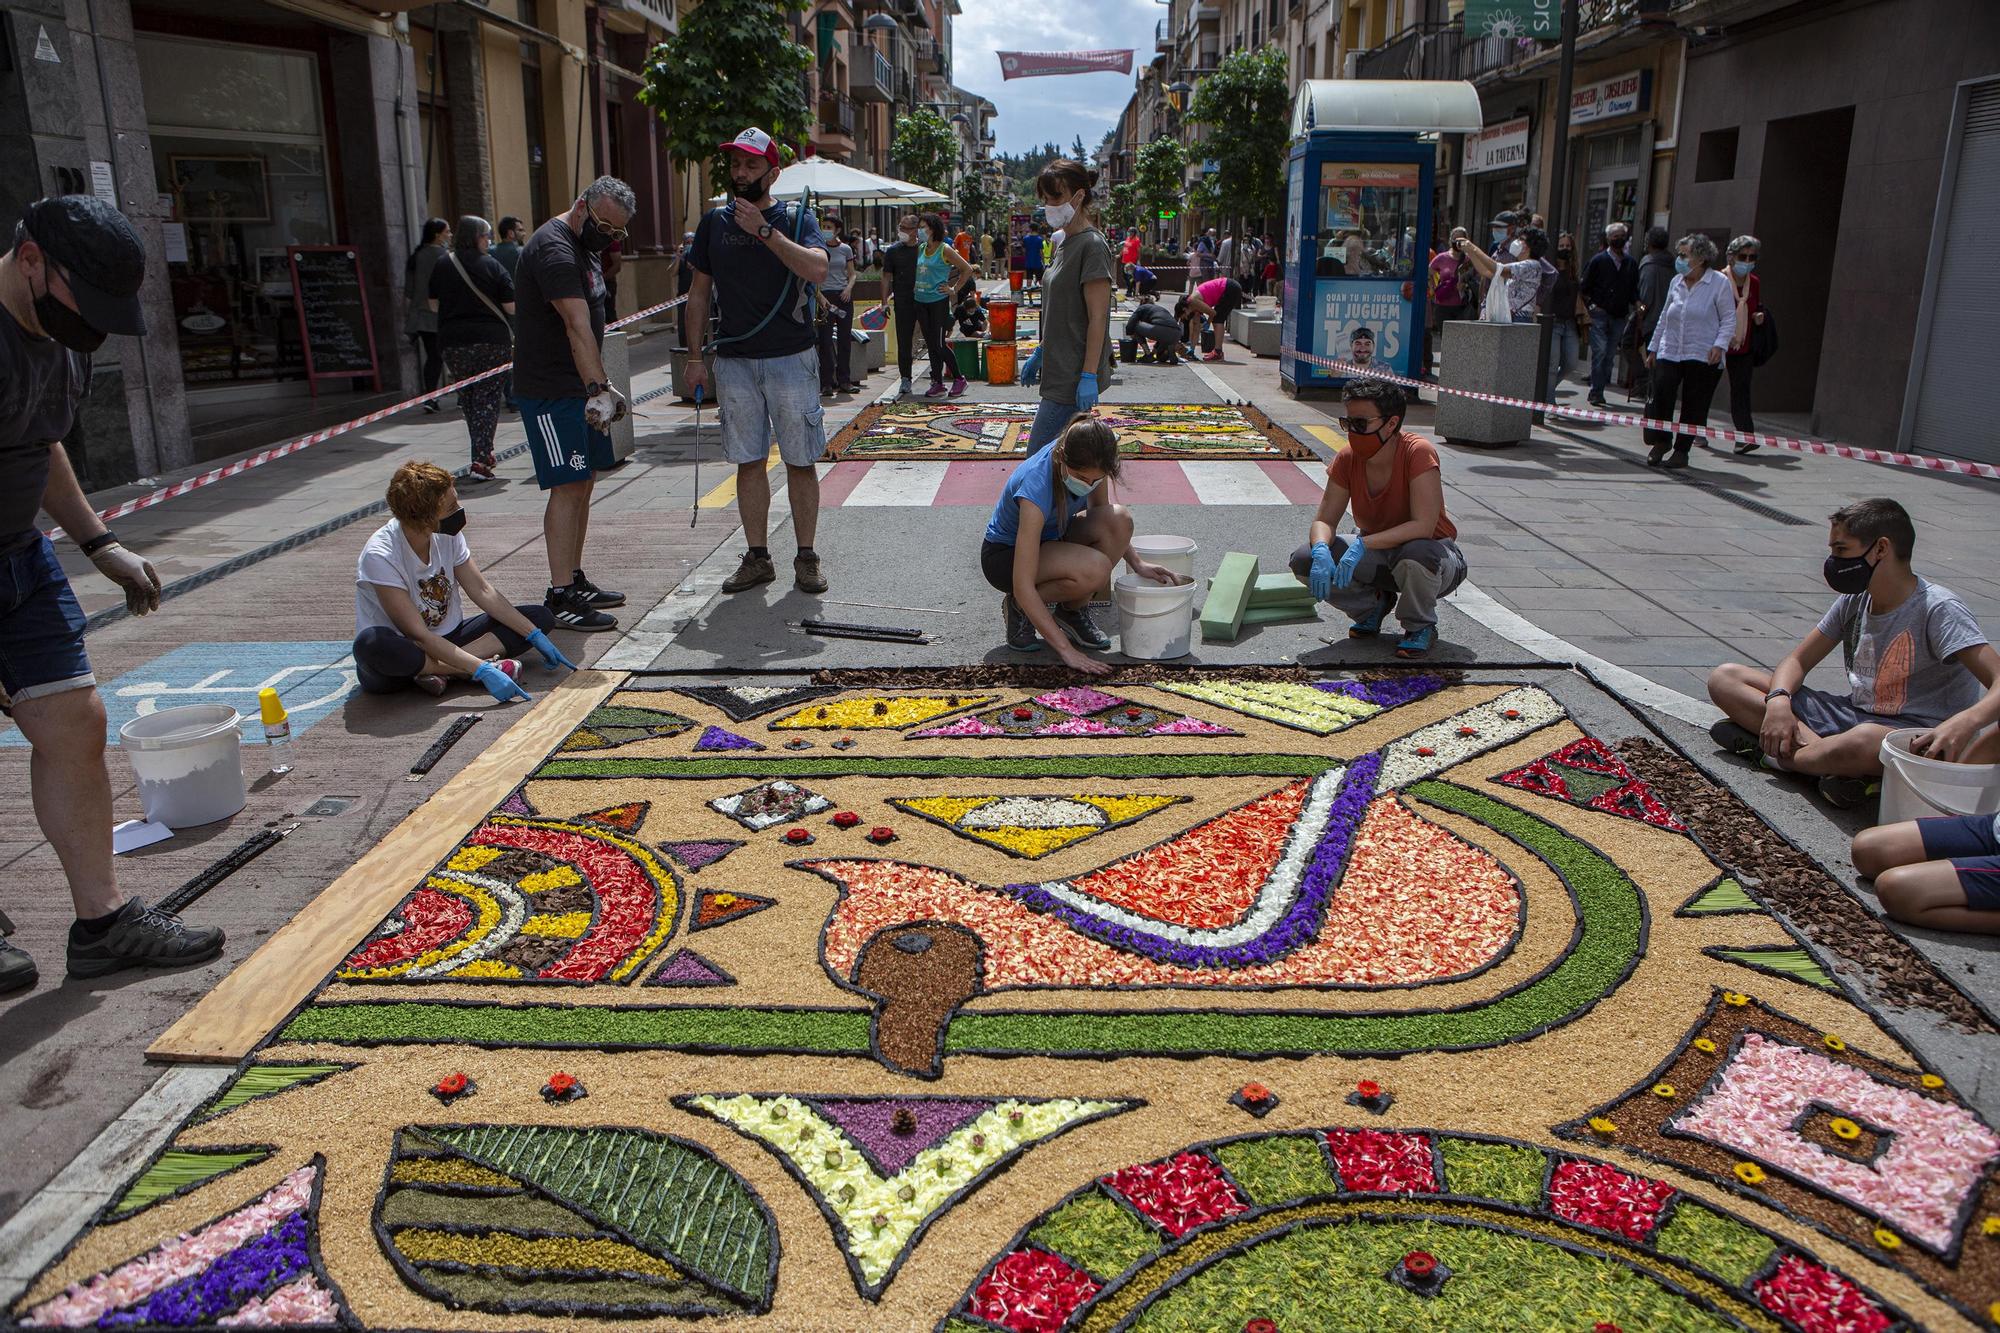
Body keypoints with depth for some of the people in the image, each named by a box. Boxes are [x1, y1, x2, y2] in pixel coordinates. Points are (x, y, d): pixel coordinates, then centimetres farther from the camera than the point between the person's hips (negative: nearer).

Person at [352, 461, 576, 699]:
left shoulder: (448, 535, -7)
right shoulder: (380, 555, -25)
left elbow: (482, 591, 1)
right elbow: (419, 635, -28)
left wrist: (536, 636, -6)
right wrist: (482, 669, -35)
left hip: (447, 639, 6)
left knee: (540, 617, -8)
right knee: (371, 642, -42)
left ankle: (438, 670, -21)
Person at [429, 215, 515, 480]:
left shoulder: (442, 266, 4)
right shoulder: (492, 265, -6)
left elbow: (434, 305, 11)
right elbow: (511, 306, -7)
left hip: (454, 343, 3)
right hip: (493, 341, -3)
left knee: (468, 399, 17)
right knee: (487, 399, 0)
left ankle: (484, 454, 26)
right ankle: (481, 460, -9)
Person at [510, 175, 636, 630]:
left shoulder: (587, 245, 15)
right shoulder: (554, 248, -18)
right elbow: (578, 327, -31)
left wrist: (604, 385, 21)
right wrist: (598, 389, -40)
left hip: (581, 387, 10)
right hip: (550, 391, -10)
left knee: (584, 483, 12)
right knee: (567, 486, -12)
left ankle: (575, 579, 21)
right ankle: (560, 595, -11)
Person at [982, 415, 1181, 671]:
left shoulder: (1088, 463, -19)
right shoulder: (1037, 488, -37)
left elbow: (1101, 512, 6)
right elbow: (1023, 586, -37)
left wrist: (1137, 564, -3)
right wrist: (1066, 649, -39)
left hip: (1050, 538, 7)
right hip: (1003, 556, -7)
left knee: (1120, 519, -21)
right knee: (1095, 568, -33)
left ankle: (1073, 611, -3)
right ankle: (1018, 609, -6)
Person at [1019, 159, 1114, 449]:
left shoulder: (1092, 245, -14)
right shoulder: (1065, 241, 15)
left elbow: (1098, 317, -18)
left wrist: (1089, 376, -21)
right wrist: (1040, 354, 24)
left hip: (1074, 376, -10)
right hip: (1060, 369, 10)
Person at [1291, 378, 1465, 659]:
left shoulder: (1418, 453, -26)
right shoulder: (1348, 459, -11)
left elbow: (1424, 526, -33)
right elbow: (1324, 520, -9)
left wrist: (1363, 545, -41)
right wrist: (1321, 550, -33)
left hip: (1433, 554, -5)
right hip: (1376, 554, 5)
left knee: (1417, 553, -42)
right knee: (1304, 561, -18)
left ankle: (1420, 627, -8)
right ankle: (1374, 604, 10)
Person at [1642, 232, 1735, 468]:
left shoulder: (1720, 283, -2)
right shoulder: (1676, 282, 12)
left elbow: (1729, 319, -2)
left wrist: (1719, 345, -15)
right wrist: (1653, 348, 21)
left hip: (1702, 357, -4)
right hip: (1669, 353, 4)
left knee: (1694, 406, 1)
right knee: (1659, 397, -9)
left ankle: (1682, 451, 11)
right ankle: (1660, 442, 11)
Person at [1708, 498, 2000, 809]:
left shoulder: (1939, 610, -16)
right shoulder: (1854, 600, 5)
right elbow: (1797, 660, 9)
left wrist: (1967, 722, -49)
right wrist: (1779, 700, -15)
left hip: (1918, 738, -7)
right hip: (1855, 716, 7)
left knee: (1866, 741, -46)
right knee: (1725, 678, -4)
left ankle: (1775, 753, -14)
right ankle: (1823, 751, -22)